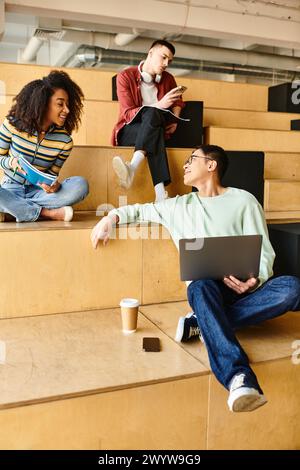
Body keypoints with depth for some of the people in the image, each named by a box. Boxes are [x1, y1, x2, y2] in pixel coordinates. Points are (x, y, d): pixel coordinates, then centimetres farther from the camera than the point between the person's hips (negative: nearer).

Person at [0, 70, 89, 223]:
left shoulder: (65, 141, -6)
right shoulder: (13, 124, -9)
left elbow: (52, 174, 2)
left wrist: (54, 185, -22)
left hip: (39, 192, 2)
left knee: (80, 184, -24)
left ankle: (18, 207, -24)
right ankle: (47, 213, -22)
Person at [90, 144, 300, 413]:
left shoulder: (243, 200, 11)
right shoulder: (181, 206, 21)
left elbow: (264, 252, 4)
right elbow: (141, 210, 29)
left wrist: (255, 280, -17)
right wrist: (112, 217, 7)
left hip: (245, 287, 0)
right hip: (209, 287, 1)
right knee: (200, 288, -36)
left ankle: (206, 323, -28)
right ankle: (238, 377, -49)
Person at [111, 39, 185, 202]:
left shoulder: (168, 79, 10)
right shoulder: (126, 76, -4)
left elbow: (178, 102, 28)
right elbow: (128, 114, -13)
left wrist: (175, 120, 4)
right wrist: (159, 106, -27)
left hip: (155, 129, 3)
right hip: (129, 131, -3)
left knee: (152, 114, -33)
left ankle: (133, 167, -56)